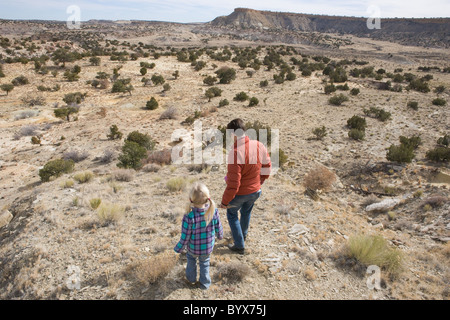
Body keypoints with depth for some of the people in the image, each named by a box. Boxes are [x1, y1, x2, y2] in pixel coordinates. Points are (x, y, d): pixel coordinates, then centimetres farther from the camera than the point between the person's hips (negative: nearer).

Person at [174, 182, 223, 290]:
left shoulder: (189, 217, -35)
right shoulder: (214, 212, -25)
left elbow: (185, 238, -23)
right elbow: (218, 228, -8)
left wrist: (178, 248, -3)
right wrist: (220, 235, 16)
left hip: (193, 248, -1)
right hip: (208, 248, 1)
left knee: (191, 259, 32)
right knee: (204, 263, 30)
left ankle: (191, 278, 52)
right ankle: (205, 283, 46)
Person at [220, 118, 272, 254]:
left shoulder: (235, 153, -33)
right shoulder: (259, 146, -13)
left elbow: (233, 183, -29)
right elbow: (267, 167, 2)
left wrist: (225, 201, -15)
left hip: (239, 194, -6)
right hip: (255, 191, 6)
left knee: (232, 214, 22)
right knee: (246, 212, 31)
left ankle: (239, 246, 30)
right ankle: (243, 235, 57)